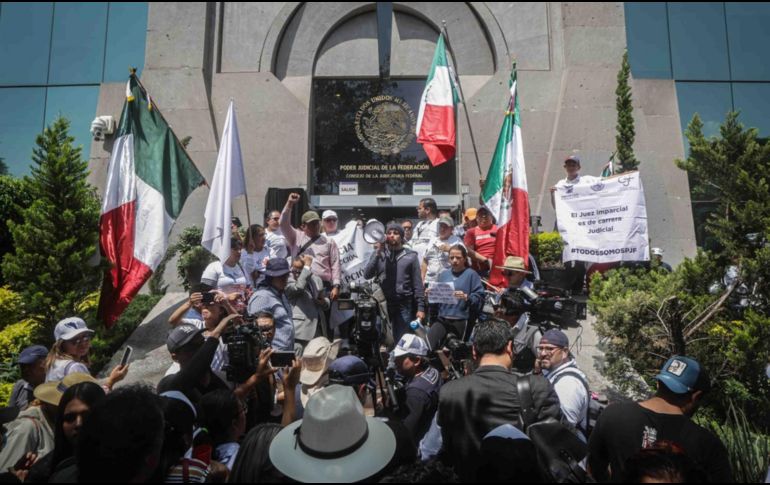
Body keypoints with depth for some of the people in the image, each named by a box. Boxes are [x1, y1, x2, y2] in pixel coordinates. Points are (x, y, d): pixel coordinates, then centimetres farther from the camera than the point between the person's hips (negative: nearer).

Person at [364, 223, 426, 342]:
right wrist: (378, 253, -8)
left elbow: (417, 284, 4)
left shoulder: (411, 256, 8)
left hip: (404, 305, -1)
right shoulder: (378, 254, 11)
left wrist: (420, 307, -4)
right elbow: (367, 275, -2)